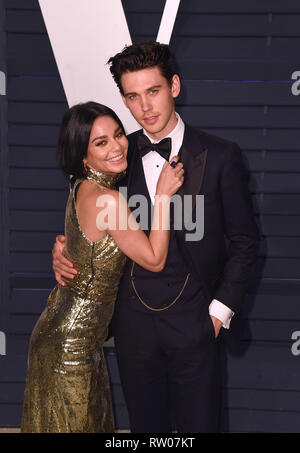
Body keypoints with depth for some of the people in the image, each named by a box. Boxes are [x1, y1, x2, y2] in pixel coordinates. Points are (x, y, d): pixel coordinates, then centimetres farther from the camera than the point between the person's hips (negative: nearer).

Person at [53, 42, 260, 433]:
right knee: (146, 426, 14)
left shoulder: (220, 156, -5)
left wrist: (220, 310, -5)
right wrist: (64, 249, -4)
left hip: (194, 324, -2)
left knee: (199, 425, 6)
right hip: (134, 323, 3)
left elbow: (244, 240, 0)